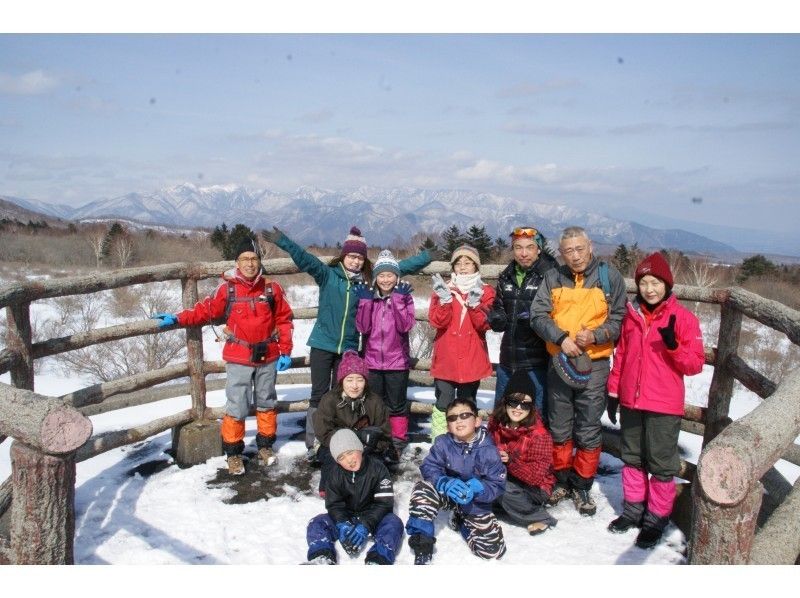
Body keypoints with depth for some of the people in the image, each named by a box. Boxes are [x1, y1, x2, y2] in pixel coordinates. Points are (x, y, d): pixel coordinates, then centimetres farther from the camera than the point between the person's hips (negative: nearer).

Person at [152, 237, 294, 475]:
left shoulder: (271, 288, -2)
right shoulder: (227, 289, -5)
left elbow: (285, 320, 2)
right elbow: (206, 310, 1)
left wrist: (285, 352, 0)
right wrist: (177, 318, -8)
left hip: (268, 358, 2)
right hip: (239, 359, -2)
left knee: (266, 402, 16)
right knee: (237, 406, -1)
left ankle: (266, 444, 33)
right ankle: (233, 452, 16)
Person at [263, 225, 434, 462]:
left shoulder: (368, 280, 4)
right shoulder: (328, 274, -4)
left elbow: (398, 268, 9)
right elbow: (304, 259, -16)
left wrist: (426, 257, 10)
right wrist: (282, 240, -29)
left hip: (349, 347, 3)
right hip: (322, 344, -3)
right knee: (319, 395, 3)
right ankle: (313, 445, 11)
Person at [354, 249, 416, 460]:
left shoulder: (404, 297, -2)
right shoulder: (369, 296, 4)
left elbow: (405, 326, -16)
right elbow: (362, 327, -7)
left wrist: (398, 299, -20)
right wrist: (365, 302, -15)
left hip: (397, 361, -2)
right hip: (372, 360, 3)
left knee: (396, 403, 7)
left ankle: (398, 441, 19)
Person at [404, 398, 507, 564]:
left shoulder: (488, 450, -22)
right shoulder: (443, 443, -17)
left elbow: (497, 485, -20)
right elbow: (429, 468, -19)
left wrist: (477, 489, -39)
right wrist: (446, 483, -38)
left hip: (476, 504, 0)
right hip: (447, 494, 0)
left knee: (493, 550, -5)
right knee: (422, 489, -31)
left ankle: (461, 522, 24)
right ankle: (422, 544, -16)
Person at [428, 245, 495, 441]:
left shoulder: (485, 292, 5)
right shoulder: (443, 289, 5)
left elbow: (484, 324, -7)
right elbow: (437, 321, -7)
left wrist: (475, 304, -21)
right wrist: (445, 299, -20)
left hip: (472, 358, 1)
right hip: (446, 358, 0)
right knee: (443, 403, 0)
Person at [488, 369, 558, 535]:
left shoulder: (539, 435, -22)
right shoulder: (496, 423, -8)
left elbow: (537, 476, -25)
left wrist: (511, 462, -38)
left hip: (534, 487, -4)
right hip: (505, 479, 5)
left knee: (503, 489, -32)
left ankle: (540, 518, -9)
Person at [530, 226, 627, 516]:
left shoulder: (610, 277, -1)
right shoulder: (553, 278, 3)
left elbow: (619, 318, -1)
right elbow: (538, 315, -2)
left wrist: (595, 335, -18)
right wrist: (561, 338, -17)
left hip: (594, 364, -2)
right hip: (559, 362, 2)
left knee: (588, 430, 5)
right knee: (559, 427, 13)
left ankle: (583, 485, 22)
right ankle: (561, 479, 30)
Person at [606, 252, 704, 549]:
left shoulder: (683, 317, -7)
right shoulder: (632, 315, 6)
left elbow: (695, 364, -8)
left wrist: (673, 345, -25)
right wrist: (613, 391, 12)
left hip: (664, 406, -5)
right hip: (631, 402, 5)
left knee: (661, 464, 5)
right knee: (632, 458, 16)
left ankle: (657, 519, 20)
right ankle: (633, 509, 31)